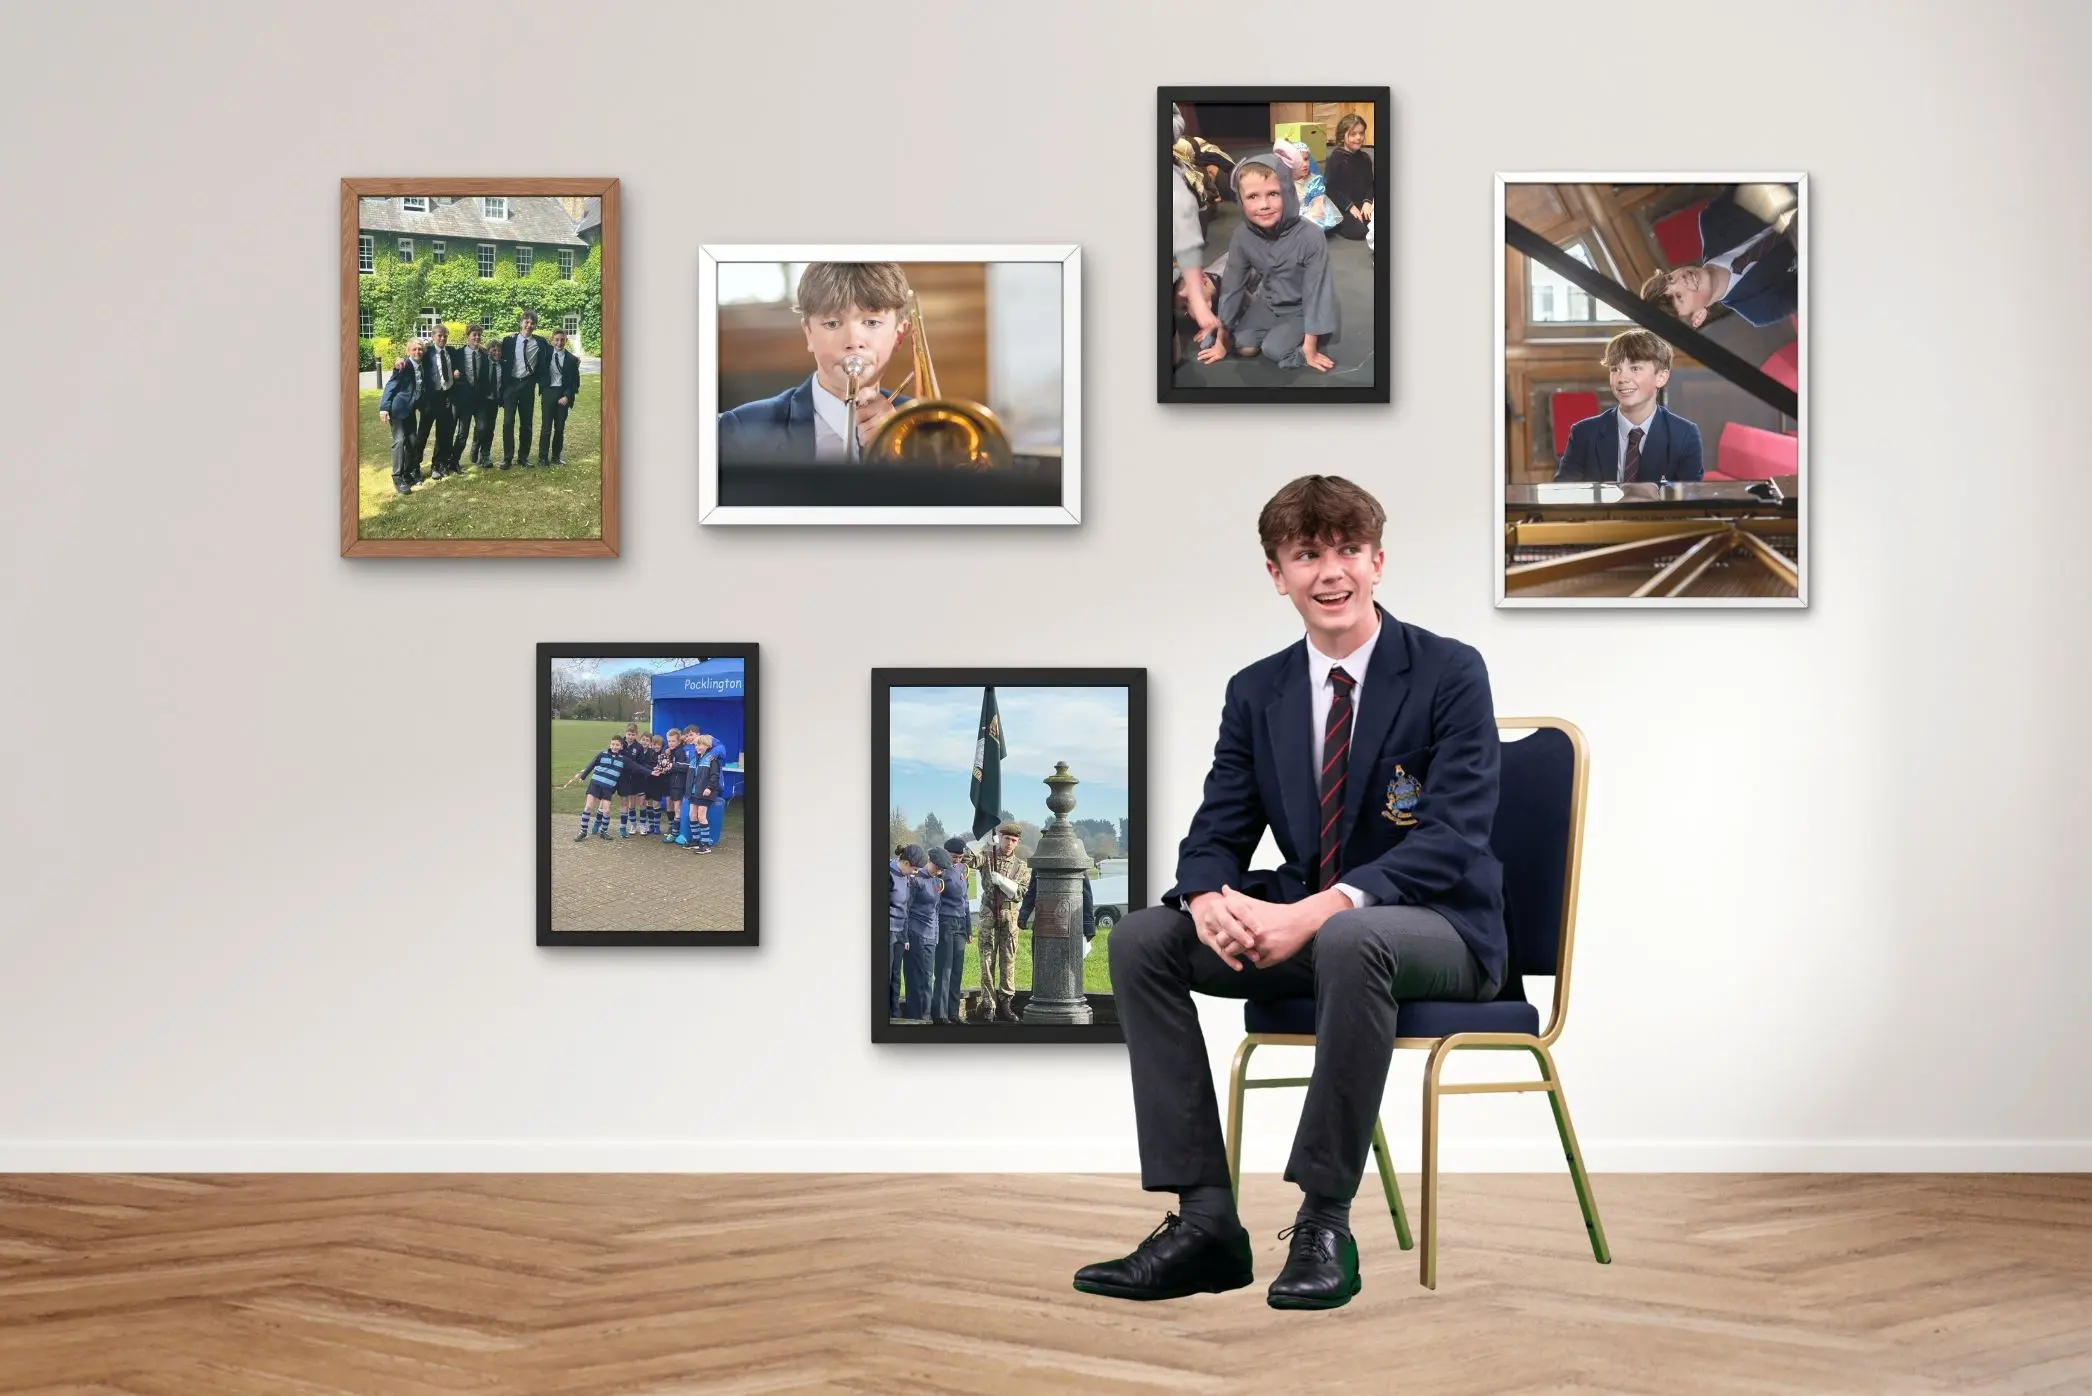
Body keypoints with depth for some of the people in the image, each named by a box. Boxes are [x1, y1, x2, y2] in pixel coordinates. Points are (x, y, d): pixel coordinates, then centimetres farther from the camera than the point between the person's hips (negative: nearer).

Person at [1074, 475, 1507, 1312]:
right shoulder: (1256, 693, 8)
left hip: (1437, 929, -6)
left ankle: (1324, 1225, -29)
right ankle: (1206, 1220, -19)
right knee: (1139, 939, -16)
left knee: (1349, 941, -40)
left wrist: (1318, 911, -30)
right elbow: (1217, 834, 6)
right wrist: (1210, 899, -21)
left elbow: (1452, 838, -18)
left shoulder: (1450, 674, -8)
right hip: (1307, 929, 6)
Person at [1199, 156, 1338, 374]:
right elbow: (1231, 286, -8)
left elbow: (1315, 292, -25)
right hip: (1268, 303, 4)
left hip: (1301, 309, -4)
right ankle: (1277, 330, 20)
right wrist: (1220, 341, -2)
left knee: (1274, 350, -19)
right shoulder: (1242, 237, -20)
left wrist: (1309, 348, -21)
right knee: (1244, 347, -9)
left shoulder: (1310, 236, -33)